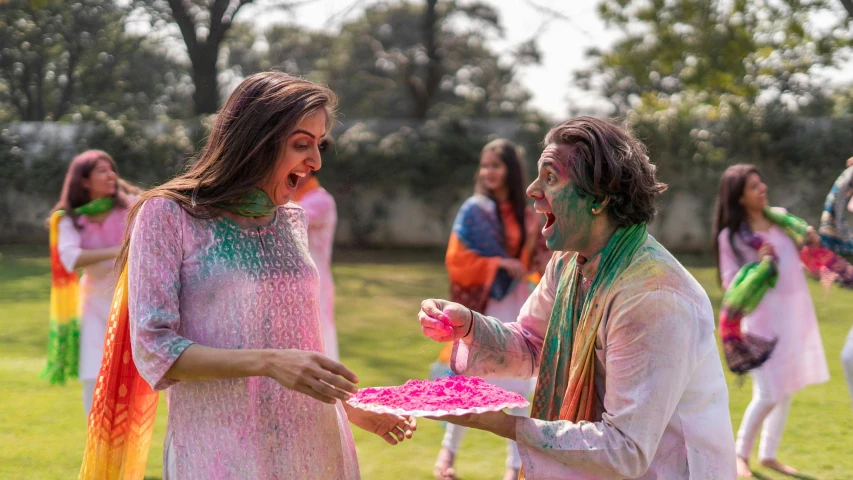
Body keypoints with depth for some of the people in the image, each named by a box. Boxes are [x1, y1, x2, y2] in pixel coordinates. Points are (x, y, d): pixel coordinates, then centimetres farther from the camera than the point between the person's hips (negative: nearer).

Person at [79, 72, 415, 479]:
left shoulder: (292, 223, 10)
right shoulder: (169, 216, -7)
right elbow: (153, 351, -13)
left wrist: (351, 406, 11)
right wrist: (267, 363, -23)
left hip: (314, 447, 5)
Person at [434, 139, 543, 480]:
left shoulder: (523, 213, 8)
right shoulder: (474, 210, -4)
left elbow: (528, 264, 9)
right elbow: (457, 261, -8)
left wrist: (534, 239, -9)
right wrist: (499, 264, -16)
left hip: (515, 307, 4)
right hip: (481, 306, -4)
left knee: (521, 386, 3)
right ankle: (448, 450, 21)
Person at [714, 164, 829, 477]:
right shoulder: (731, 236, -11)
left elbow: (797, 257, 19)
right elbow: (731, 284, -10)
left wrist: (811, 243, -1)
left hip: (797, 312, 6)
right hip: (765, 318, -6)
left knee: (787, 390, 12)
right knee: (768, 395, -9)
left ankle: (768, 454, 25)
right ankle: (741, 454, 12)